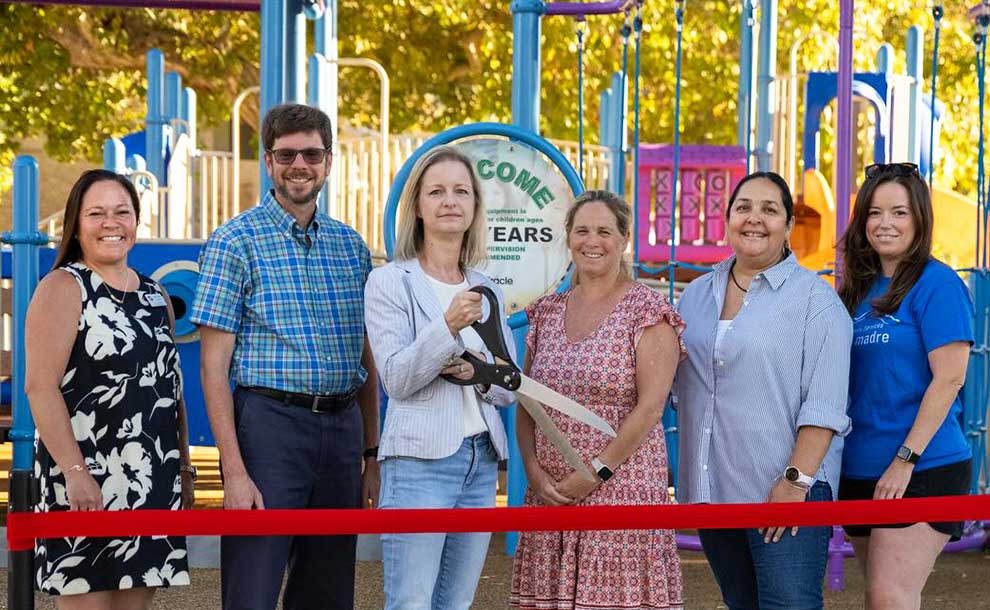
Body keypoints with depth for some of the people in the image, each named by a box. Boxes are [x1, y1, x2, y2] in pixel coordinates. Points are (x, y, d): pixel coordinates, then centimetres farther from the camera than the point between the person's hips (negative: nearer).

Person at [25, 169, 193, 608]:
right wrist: (74, 471, -20)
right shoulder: (62, 289, -5)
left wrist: (184, 467, 16)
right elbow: (40, 386, -13)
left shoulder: (154, 296, 16)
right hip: (86, 480, -6)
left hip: (154, 482, 6)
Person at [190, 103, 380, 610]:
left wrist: (372, 455, 12)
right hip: (269, 421, -5)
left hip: (342, 429, 5)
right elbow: (214, 364, -8)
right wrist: (234, 469, -16)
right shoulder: (236, 241, -3)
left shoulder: (351, 245, 13)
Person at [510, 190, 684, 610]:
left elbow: (651, 405, -11)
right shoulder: (548, 312, 13)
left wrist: (597, 470, -13)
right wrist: (534, 471, -1)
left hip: (623, 489, -5)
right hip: (551, 493, 5)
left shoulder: (647, 311, -3)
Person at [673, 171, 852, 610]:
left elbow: (823, 403, -11)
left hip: (787, 490, -6)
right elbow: (676, 383, 23)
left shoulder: (814, 297, -3)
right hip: (711, 490, 6)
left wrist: (797, 480, -18)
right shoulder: (696, 295, 14)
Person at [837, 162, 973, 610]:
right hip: (861, 472, 8)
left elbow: (949, 377, -15)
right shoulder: (858, 289, 13)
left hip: (921, 471, -7)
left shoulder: (937, 284, -8)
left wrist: (906, 459, -18)